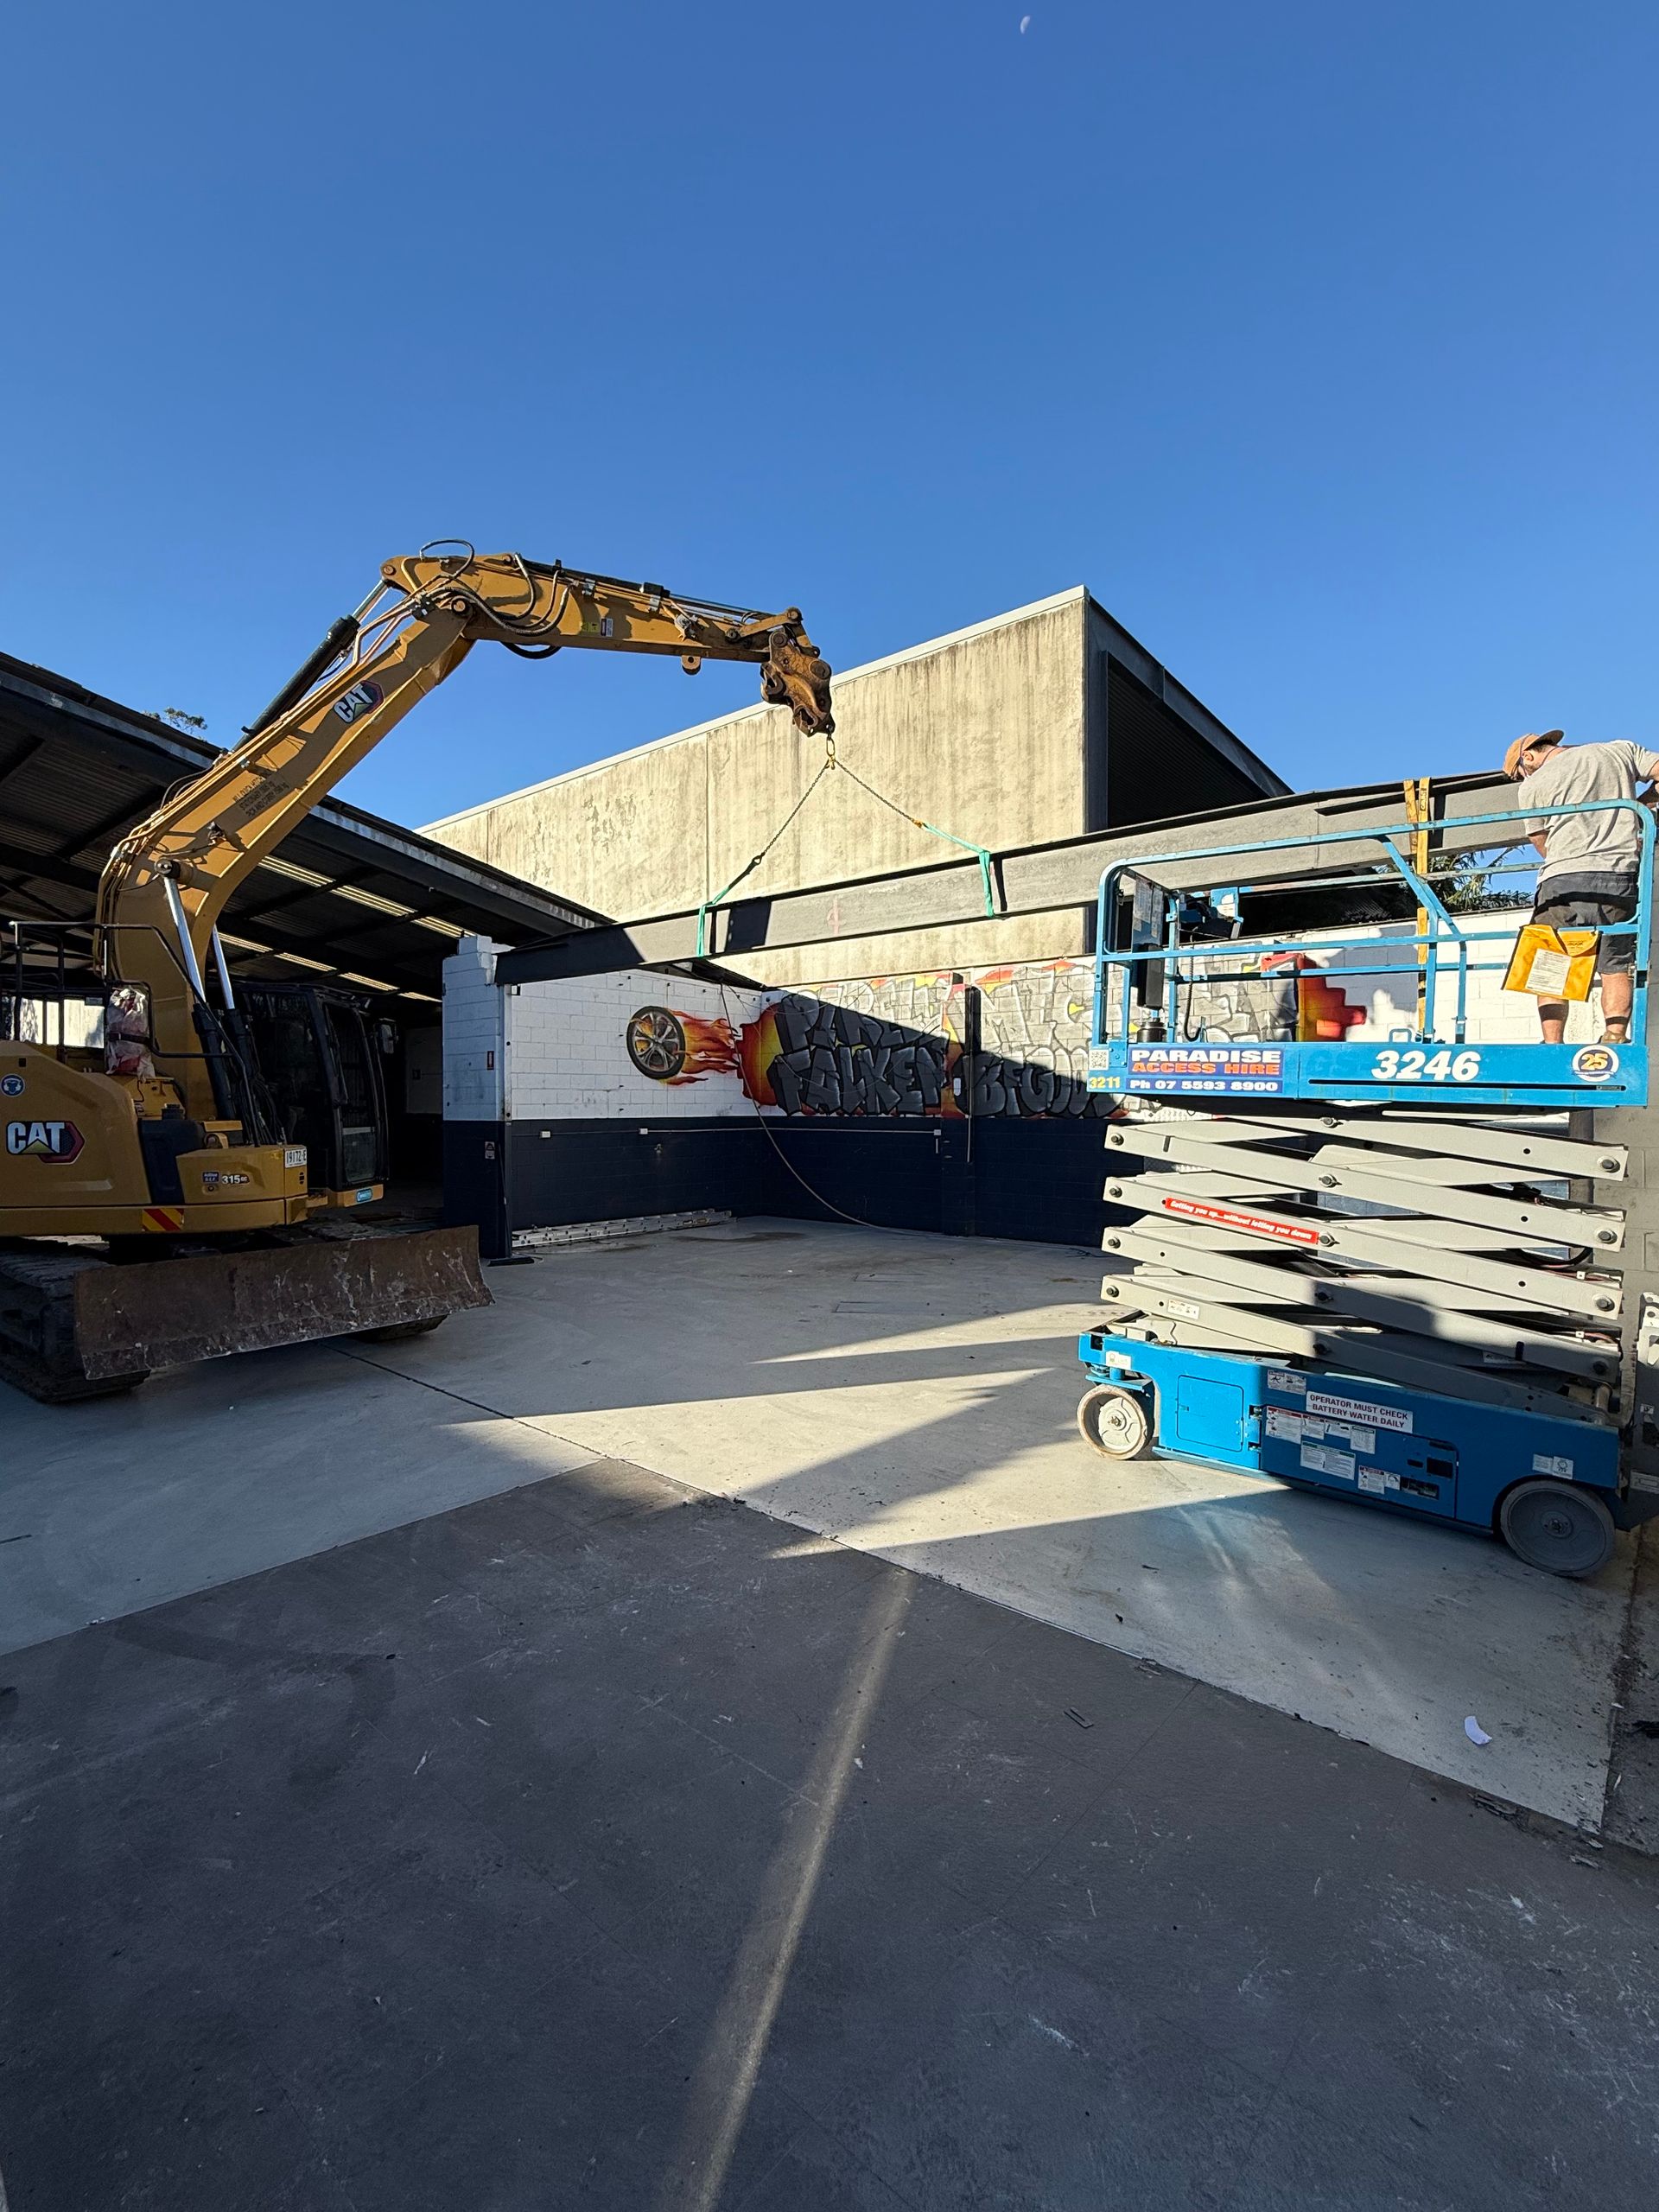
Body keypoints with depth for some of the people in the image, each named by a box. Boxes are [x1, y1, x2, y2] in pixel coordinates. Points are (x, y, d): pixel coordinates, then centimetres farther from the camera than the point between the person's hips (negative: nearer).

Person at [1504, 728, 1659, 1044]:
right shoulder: (1620, 750, 16)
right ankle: (1615, 1041, -3)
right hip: (1620, 877, 3)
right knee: (1615, 967, 8)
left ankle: (1552, 1046, -7)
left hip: (1563, 880, -3)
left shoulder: (1535, 784, 7)